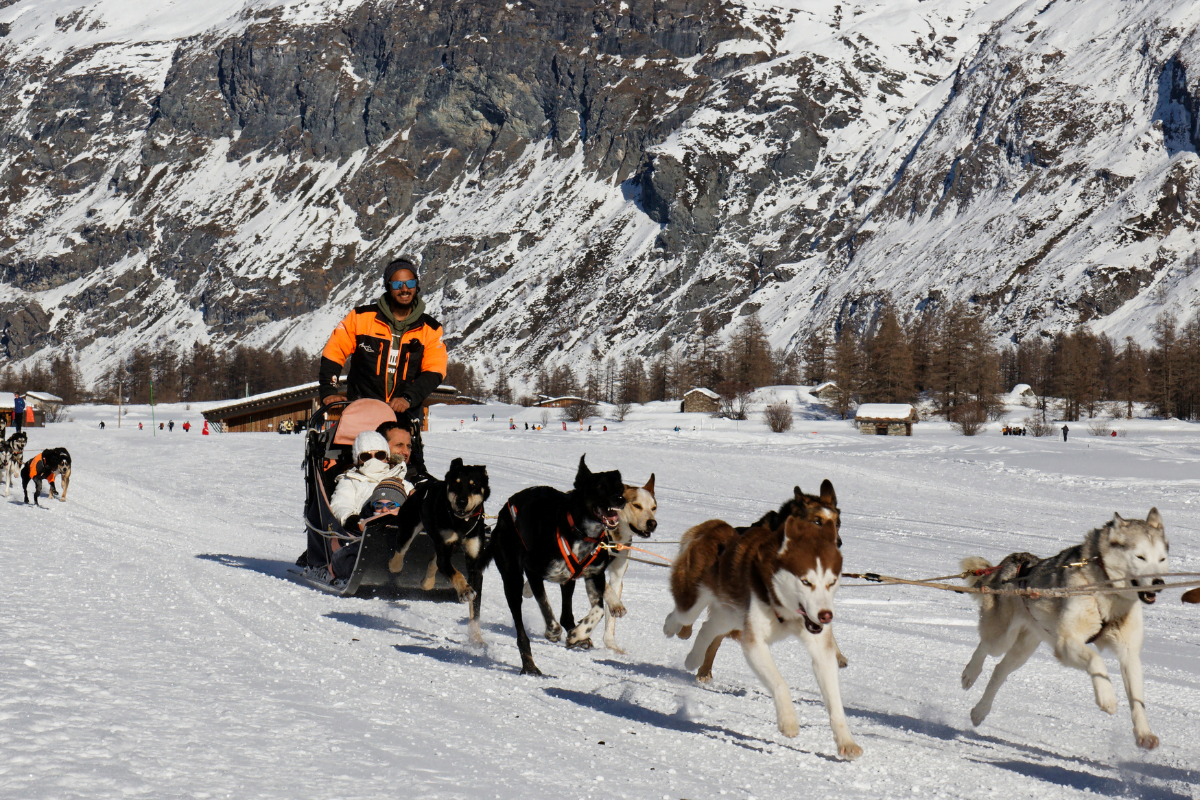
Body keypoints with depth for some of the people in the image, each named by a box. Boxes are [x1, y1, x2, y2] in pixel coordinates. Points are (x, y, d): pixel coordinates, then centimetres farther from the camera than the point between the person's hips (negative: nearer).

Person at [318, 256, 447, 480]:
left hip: (404, 413, 1)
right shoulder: (361, 318, 2)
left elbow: (434, 371, -2)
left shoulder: (430, 329, 5)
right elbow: (333, 353, 6)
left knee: (413, 474, -10)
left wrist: (408, 398, -17)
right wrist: (329, 391, -6)